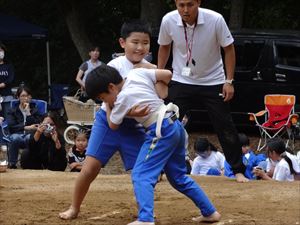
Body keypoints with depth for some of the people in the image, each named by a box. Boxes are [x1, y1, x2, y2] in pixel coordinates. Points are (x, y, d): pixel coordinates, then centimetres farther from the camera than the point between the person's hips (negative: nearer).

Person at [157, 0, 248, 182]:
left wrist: (229, 81, -10)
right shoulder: (169, 21, -16)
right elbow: (164, 47, 5)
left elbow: (229, 49, -8)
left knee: (226, 127, 0)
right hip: (181, 82, 1)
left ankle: (239, 171, 12)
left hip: (213, 82, -1)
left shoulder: (215, 20, -22)